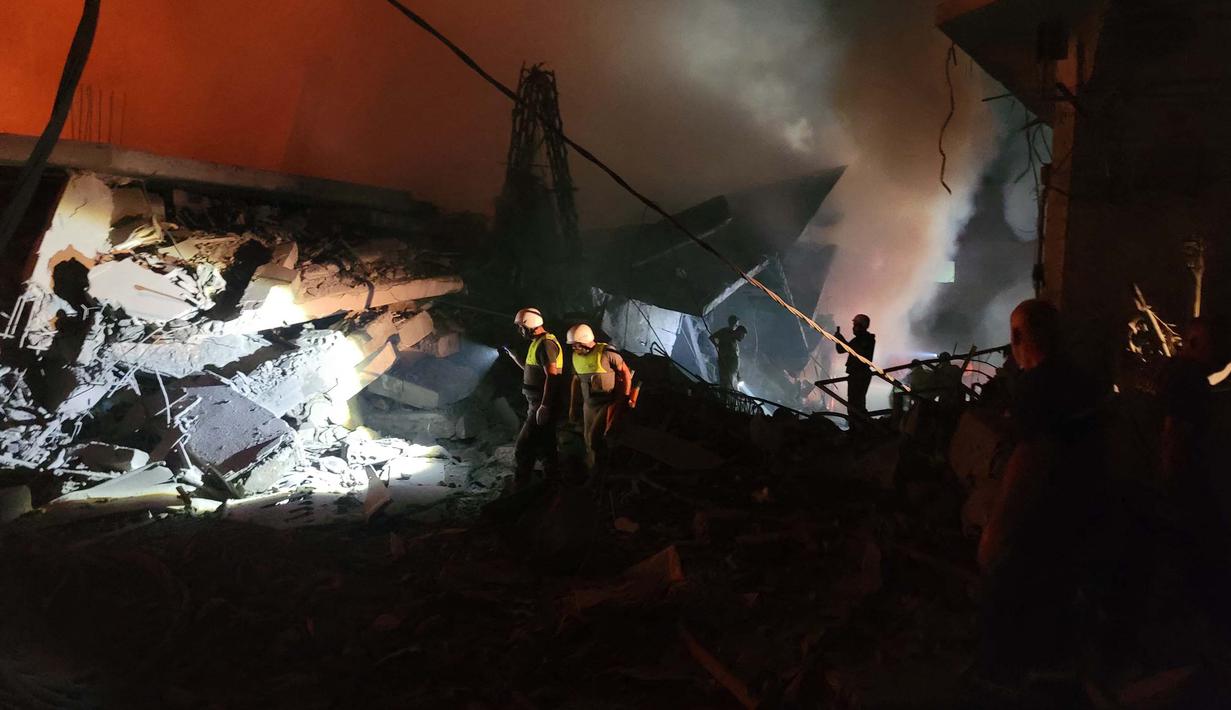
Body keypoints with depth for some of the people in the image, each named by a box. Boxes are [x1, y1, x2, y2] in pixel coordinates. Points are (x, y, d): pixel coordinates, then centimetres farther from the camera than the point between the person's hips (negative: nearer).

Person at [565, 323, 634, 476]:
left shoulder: (606, 353, -19)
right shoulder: (576, 357, 2)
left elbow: (626, 373, -11)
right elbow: (576, 381, 14)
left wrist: (626, 398, -8)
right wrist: (572, 406, 16)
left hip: (608, 404, -7)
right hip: (589, 405, 7)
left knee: (594, 438, -14)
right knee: (589, 440, 10)